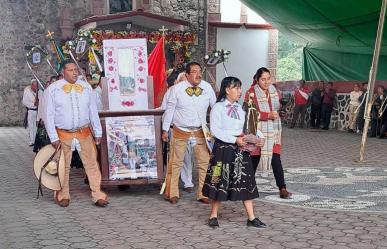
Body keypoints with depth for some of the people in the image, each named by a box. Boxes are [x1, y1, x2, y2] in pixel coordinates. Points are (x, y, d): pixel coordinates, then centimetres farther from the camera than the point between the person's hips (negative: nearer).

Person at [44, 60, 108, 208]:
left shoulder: (86, 87, 6)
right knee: (63, 167, 8)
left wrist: (98, 132, 8)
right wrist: (53, 137, -9)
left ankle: (98, 195, 7)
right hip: (63, 134, -2)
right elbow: (48, 115, -4)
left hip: (85, 133, 2)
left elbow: (93, 111, 9)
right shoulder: (52, 89, -3)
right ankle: (63, 195, 25)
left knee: (92, 164, 1)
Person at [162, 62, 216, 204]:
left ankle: (203, 194, 15)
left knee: (204, 163, 2)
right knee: (175, 163, 5)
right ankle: (171, 193, 20)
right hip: (180, 131, -2)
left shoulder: (207, 87, -2)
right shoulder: (177, 89, -8)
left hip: (200, 132, 2)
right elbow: (170, 109, -1)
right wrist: (165, 130, 1)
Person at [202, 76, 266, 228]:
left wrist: (257, 139, -4)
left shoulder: (239, 108, 14)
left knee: (246, 182, 4)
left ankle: (251, 218, 9)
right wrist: (235, 140, -20)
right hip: (223, 149, -6)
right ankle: (213, 216, 16)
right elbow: (215, 130, -14)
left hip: (241, 150, 6)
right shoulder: (218, 107, -6)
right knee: (220, 182, 2)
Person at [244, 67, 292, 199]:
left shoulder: (273, 90, 8)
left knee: (276, 159, -4)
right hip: (257, 131, -3)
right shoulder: (251, 93, -9)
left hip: (273, 131, 4)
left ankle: (282, 188, -3)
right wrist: (268, 115, -20)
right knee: (254, 158, 7)